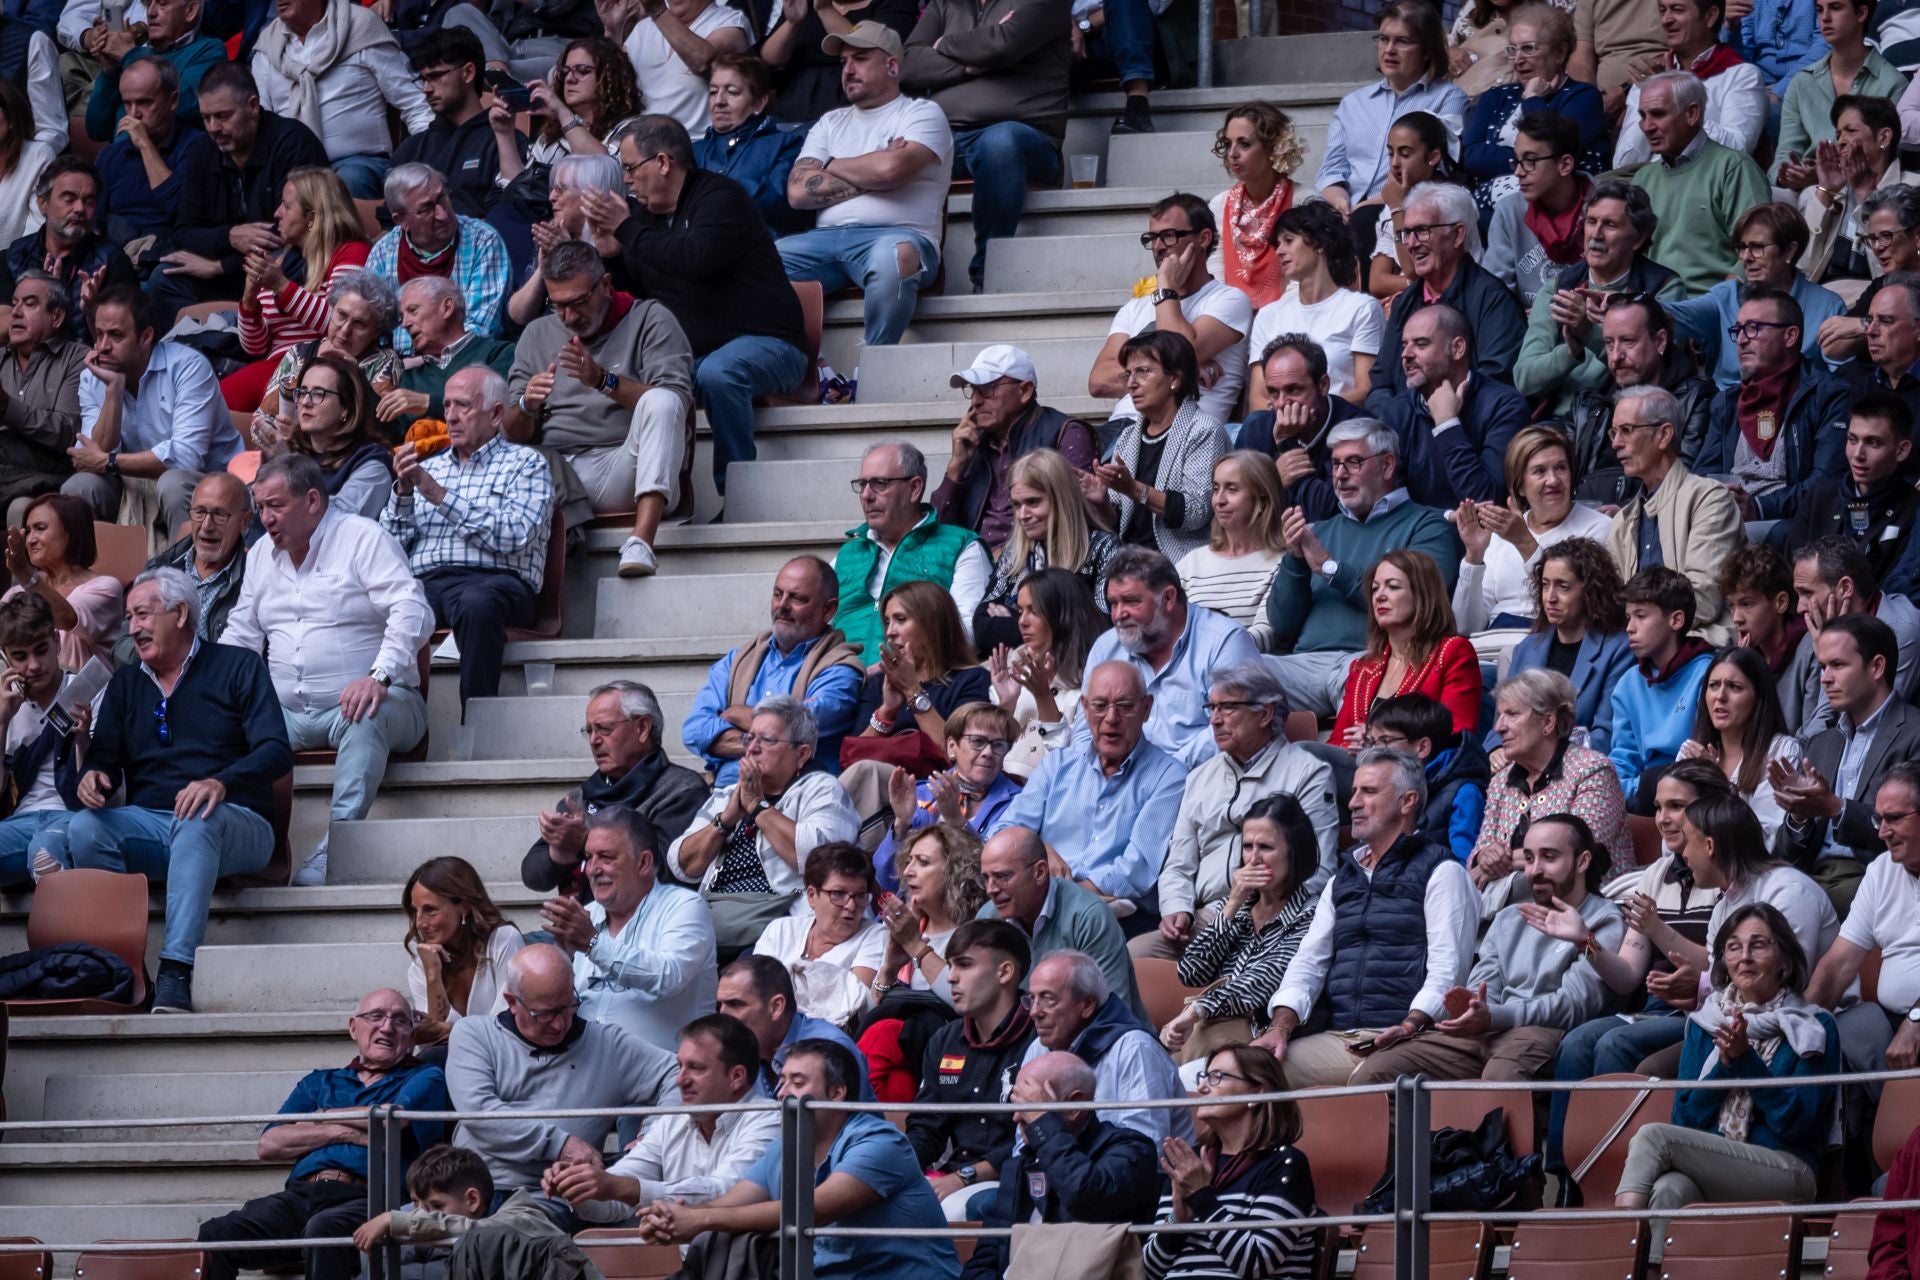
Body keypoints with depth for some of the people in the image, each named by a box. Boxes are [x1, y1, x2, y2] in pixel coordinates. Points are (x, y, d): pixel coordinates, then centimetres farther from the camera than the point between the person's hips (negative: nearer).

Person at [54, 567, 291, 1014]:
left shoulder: (237, 667, 6)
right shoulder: (125, 684, 21)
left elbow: (276, 752, -6)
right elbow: (104, 758, 14)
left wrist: (221, 782, -26)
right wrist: (91, 777, -13)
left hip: (233, 824, -4)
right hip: (149, 824, 4)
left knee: (196, 824, -39)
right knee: (84, 828, -27)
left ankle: (176, 974, -50)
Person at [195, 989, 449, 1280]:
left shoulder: (424, 1079, 19)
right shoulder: (320, 1081, 29)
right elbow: (269, 1145, 14)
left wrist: (320, 1118, 12)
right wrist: (344, 1133, 1)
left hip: (364, 1199, -4)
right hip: (300, 1195, 4)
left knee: (324, 1229, -41)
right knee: (215, 1234, -24)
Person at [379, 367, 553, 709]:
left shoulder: (525, 463, 15)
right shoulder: (429, 467, 30)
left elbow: (514, 535, -5)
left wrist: (442, 496, -5)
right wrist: (403, 490, 2)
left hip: (492, 580, -3)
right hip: (423, 583, 3)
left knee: (476, 603, -41)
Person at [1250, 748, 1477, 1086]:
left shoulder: (1441, 873, 5)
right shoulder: (1343, 879, 28)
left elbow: (1447, 969, -7)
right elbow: (1309, 961, 19)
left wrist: (1409, 1027, -24)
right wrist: (1280, 1026, 0)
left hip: (1397, 1040, -6)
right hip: (1337, 1039, 6)